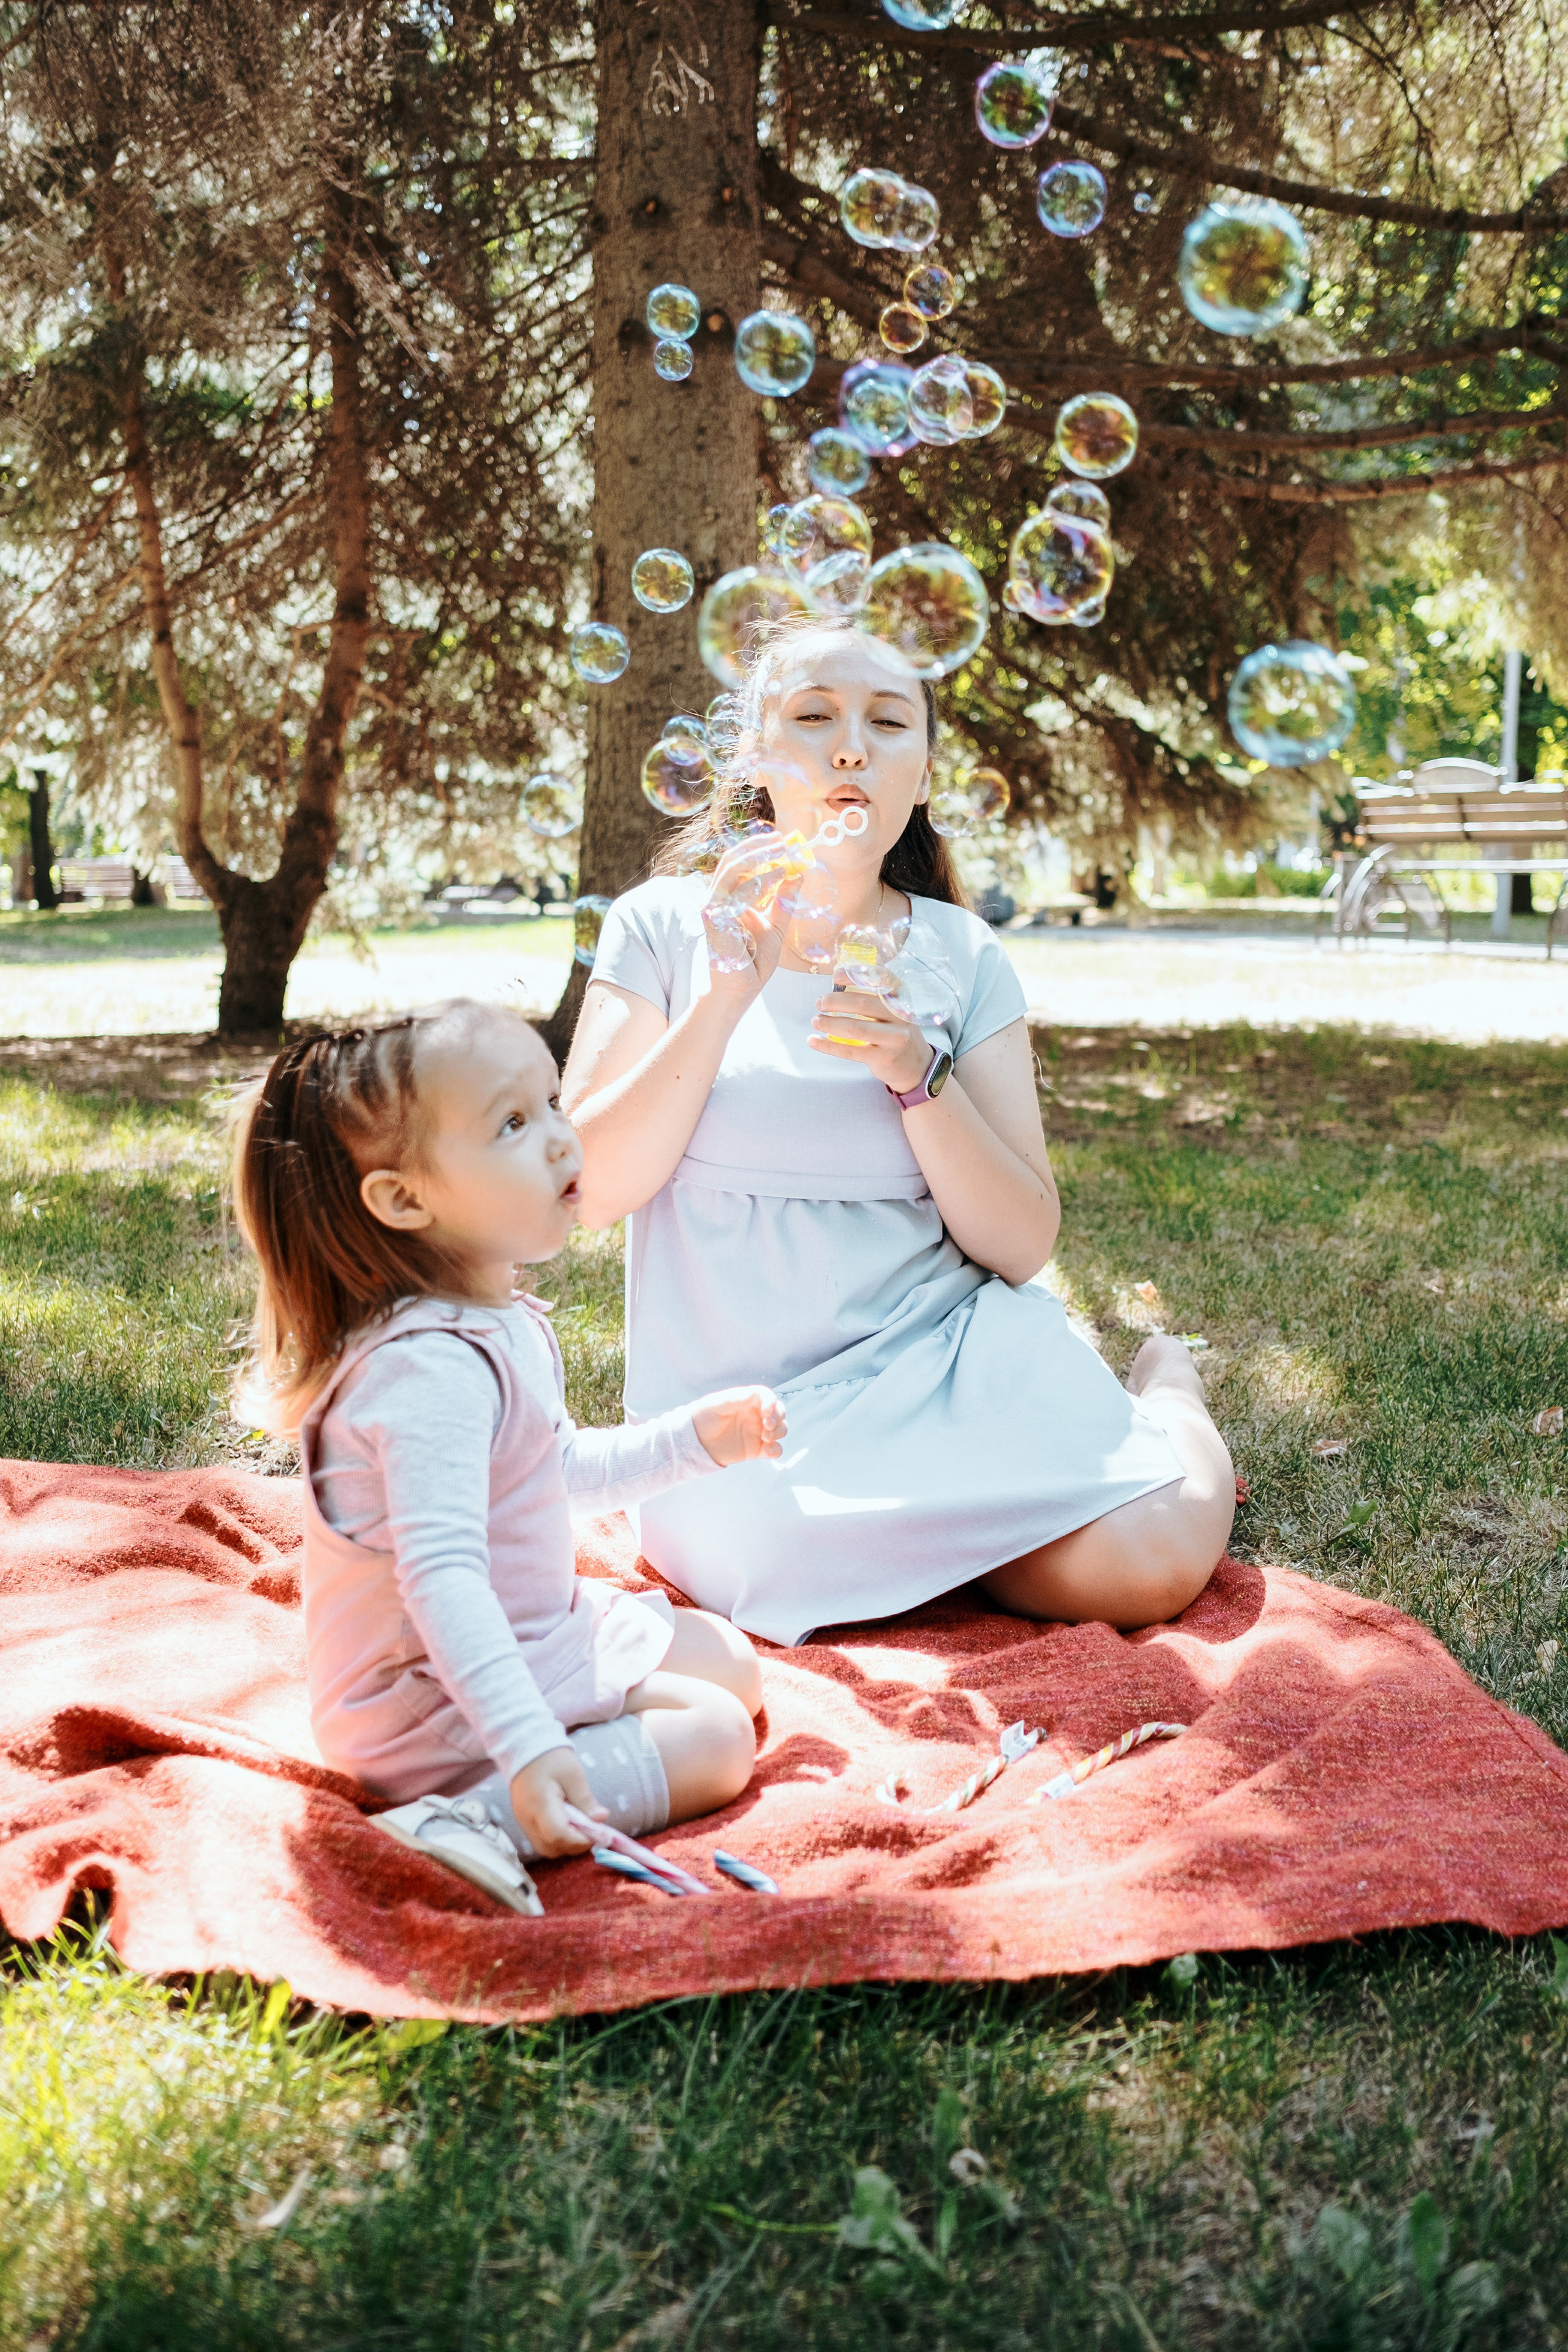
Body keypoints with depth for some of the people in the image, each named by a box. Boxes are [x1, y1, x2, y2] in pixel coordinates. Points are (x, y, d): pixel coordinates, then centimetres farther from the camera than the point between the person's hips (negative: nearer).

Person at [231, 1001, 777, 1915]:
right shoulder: (434, 1369, -31)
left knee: (734, 1662, 21)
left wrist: (694, 1439, 13)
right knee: (717, 1740, -14)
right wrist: (528, 1745, -46)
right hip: (436, 1701, -10)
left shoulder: (502, 1322, 3)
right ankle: (479, 1816, -24)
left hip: (541, 1630, 11)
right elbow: (439, 1576, -39)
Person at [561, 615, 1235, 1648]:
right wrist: (727, 995, -17)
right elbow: (588, 1189, -8)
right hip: (749, 1400, 0)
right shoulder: (665, 926, 2)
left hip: (950, 1348, 0)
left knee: (1158, 1558, -23)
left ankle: (1164, 1392, 13)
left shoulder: (962, 958, 5)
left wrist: (915, 1070, -17)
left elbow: (1024, 1247, -2)